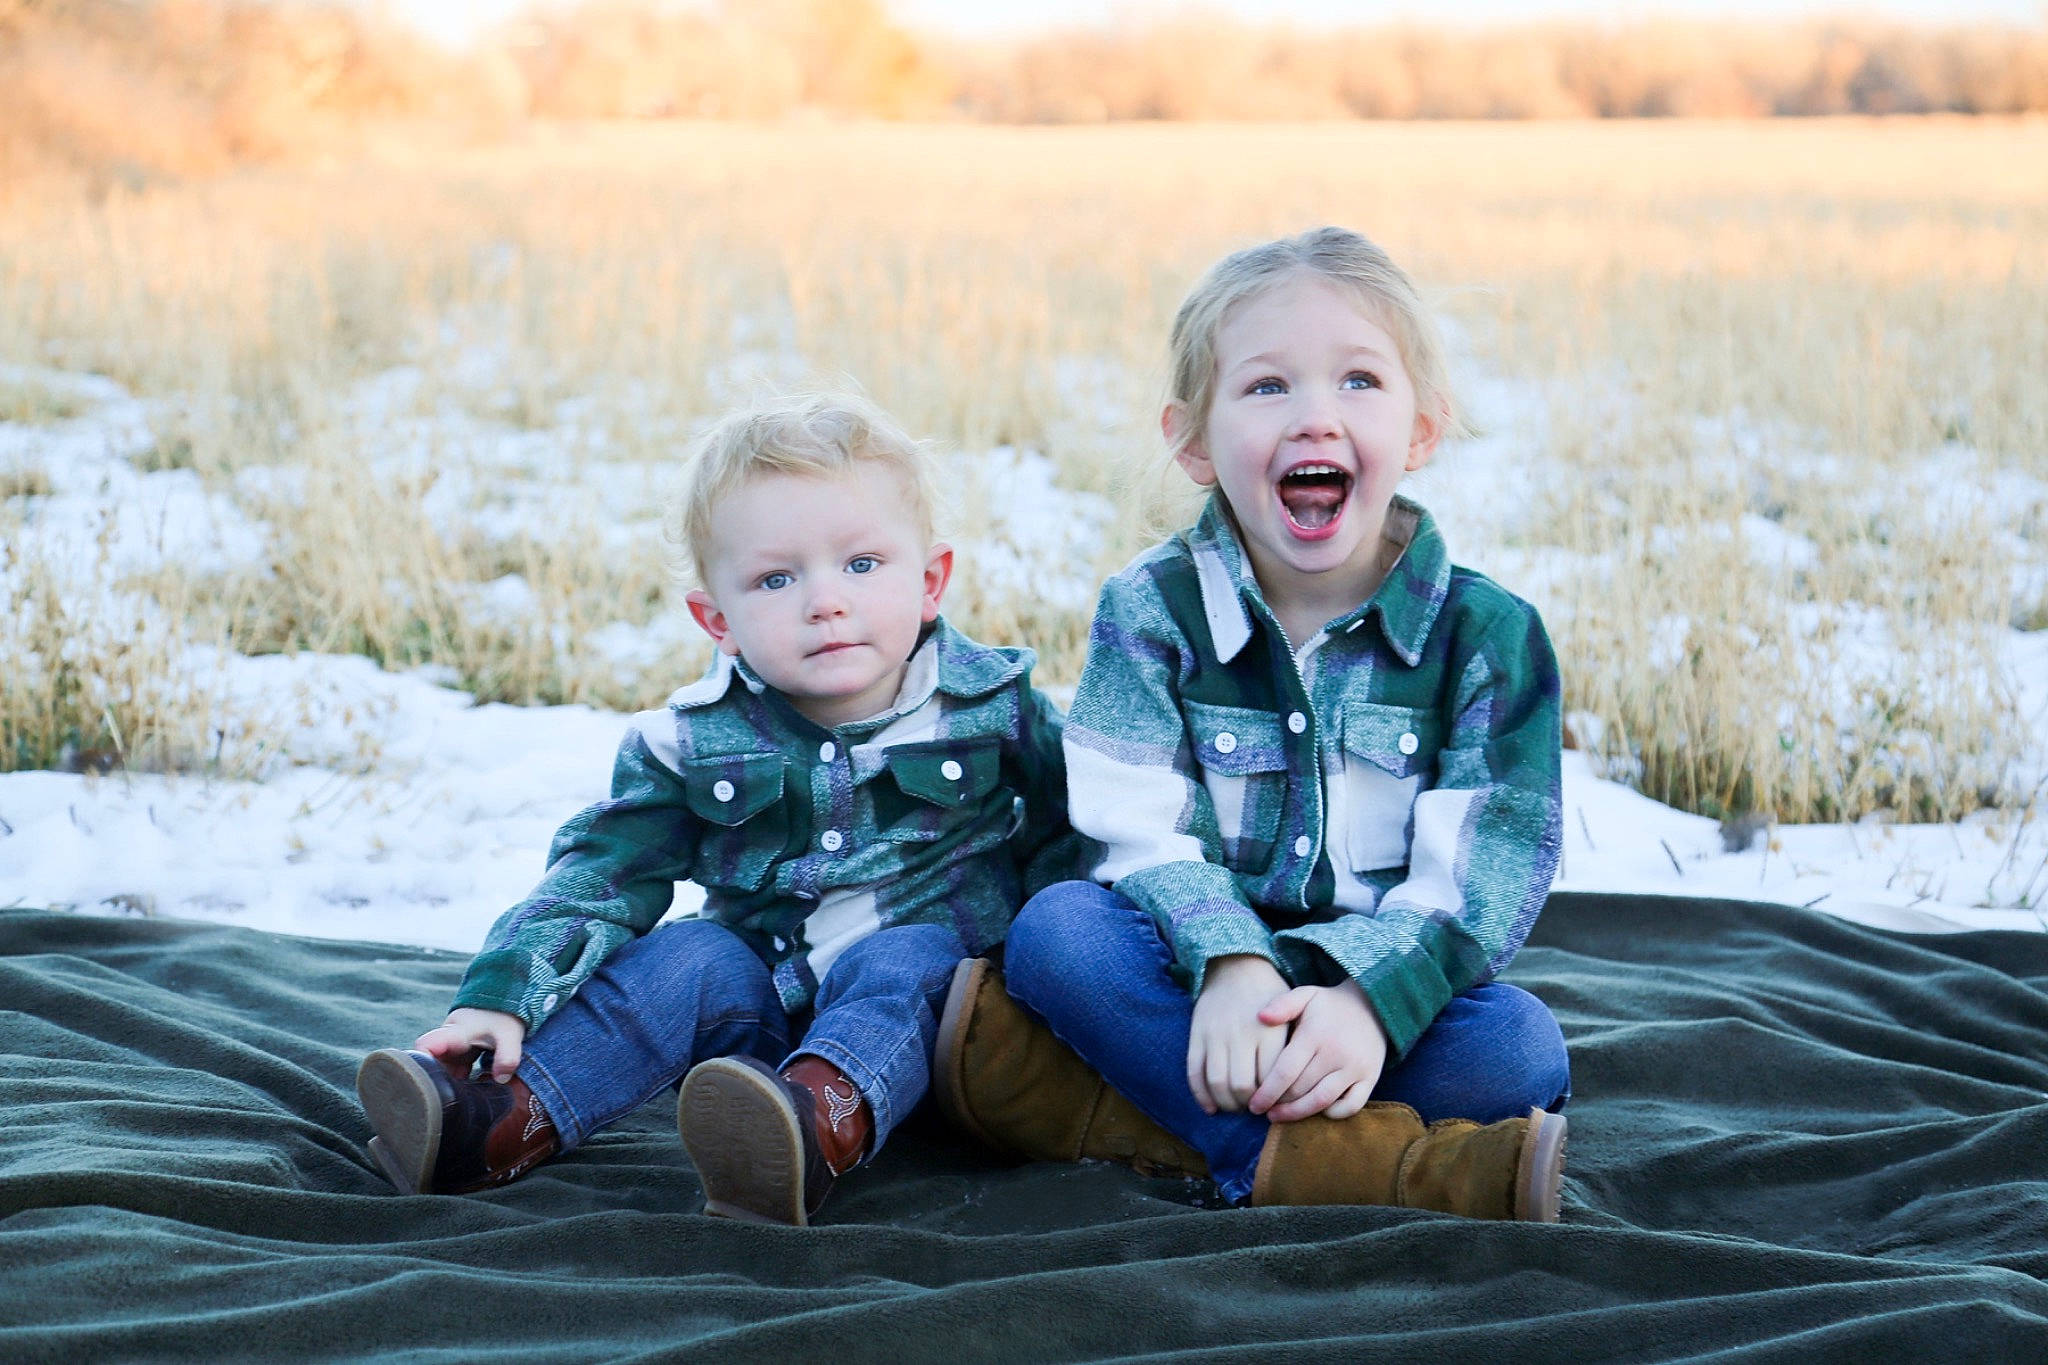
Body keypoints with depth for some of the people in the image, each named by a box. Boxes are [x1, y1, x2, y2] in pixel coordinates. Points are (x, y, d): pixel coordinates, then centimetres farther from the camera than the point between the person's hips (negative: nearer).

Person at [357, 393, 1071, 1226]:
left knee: (896, 962, -32)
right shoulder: (694, 744, -4)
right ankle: (500, 1121, -36)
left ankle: (819, 1131, -62)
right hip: (769, 1001, 3)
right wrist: (503, 995, -18)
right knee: (692, 960, -23)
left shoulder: (995, 708, -5)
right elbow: (600, 873, -6)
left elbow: (1068, 845, 8)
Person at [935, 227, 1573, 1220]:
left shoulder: (1489, 634, -3)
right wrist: (1231, 967, -31)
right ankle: (1370, 1160, -37)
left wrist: (1369, 1003, -29)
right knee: (1057, 926, -28)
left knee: (1520, 1051, -30)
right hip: (1200, 976, 0)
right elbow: (1143, 830, -11)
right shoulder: (1151, 608, -2)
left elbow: (1482, 870, -11)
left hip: (1390, 989, 0)